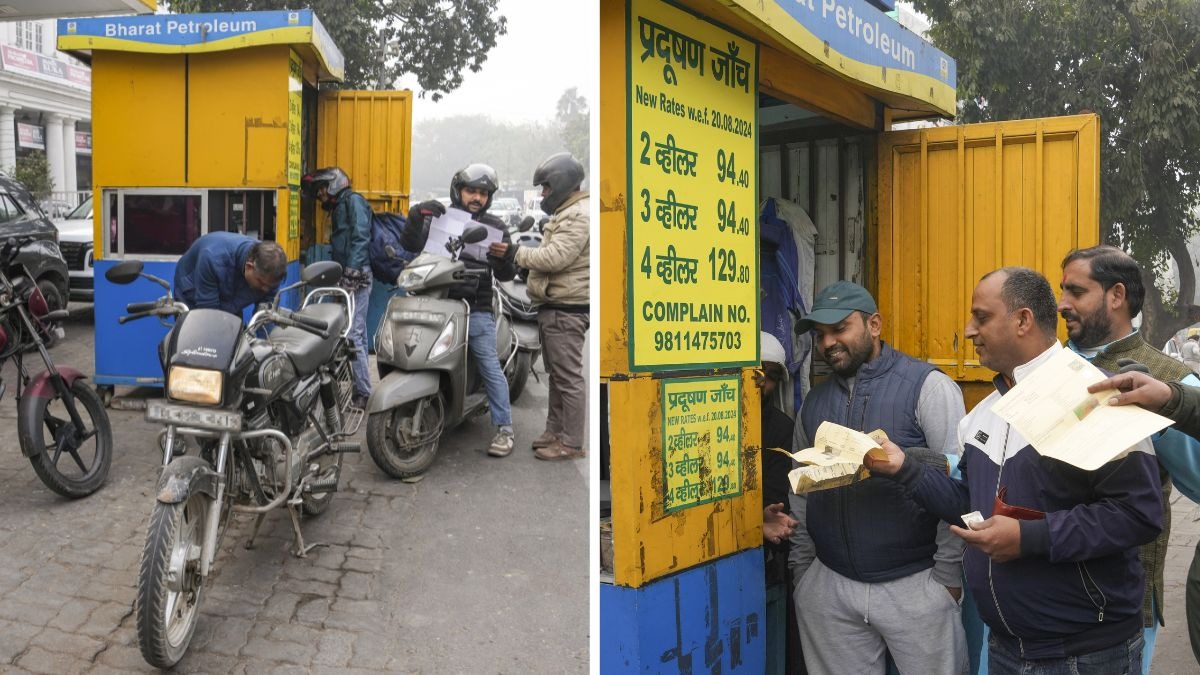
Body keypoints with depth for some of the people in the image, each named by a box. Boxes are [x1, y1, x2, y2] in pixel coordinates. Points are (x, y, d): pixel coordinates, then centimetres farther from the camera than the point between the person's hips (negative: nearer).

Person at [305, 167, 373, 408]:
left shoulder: (354, 200, -2)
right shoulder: (339, 207, 27)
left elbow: (360, 238, -15)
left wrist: (351, 273, -22)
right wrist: (336, 275, 14)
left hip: (357, 277, -10)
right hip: (345, 279, 10)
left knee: (353, 335, -14)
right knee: (357, 335, 9)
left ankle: (364, 393, -13)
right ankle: (360, 390, 12)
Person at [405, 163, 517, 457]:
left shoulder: (494, 227, 11)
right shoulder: (439, 216, 12)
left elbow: (506, 274, 9)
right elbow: (410, 245, 3)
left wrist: (505, 257, -14)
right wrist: (416, 216, -12)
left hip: (476, 309, -1)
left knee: (490, 366, -5)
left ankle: (504, 428, 1)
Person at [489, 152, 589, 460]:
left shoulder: (578, 215, -15)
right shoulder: (567, 212, 21)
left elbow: (556, 257, -24)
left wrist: (516, 254, -20)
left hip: (566, 309, -11)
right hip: (555, 306, 11)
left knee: (568, 377, -7)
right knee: (556, 374, 17)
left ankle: (572, 443, -1)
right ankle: (555, 431, 27)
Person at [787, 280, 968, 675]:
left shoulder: (927, 385, -6)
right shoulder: (814, 402, 9)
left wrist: (947, 577, -10)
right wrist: (801, 570, 9)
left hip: (915, 584, -4)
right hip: (827, 587, 4)